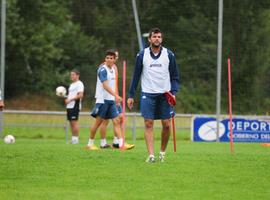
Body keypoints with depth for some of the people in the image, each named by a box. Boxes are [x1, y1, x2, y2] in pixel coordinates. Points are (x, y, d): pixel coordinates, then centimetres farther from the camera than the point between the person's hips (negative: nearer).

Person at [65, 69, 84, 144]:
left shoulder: (79, 84, -8)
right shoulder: (71, 85, 21)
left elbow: (80, 95, -18)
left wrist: (70, 99, -19)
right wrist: (66, 98, 9)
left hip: (75, 106, -9)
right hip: (69, 106, 9)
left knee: (74, 122, -10)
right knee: (71, 123, 8)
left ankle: (76, 138, -8)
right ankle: (73, 138, 11)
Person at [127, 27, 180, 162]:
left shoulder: (169, 55, 3)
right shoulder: (142, 55, 2)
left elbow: (175, 76, 6)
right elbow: (136, 76, 6)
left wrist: (173, 92, -8)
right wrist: (131, 95, 3)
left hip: (164, 94, 1)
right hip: (148, 94, -1)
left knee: (166, 125, -1)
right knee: (148, 124, -8)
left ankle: (162, 152, 18)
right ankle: (151, 155, -9)